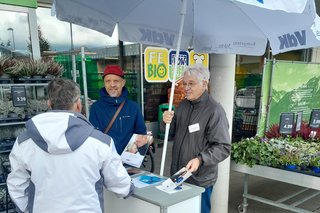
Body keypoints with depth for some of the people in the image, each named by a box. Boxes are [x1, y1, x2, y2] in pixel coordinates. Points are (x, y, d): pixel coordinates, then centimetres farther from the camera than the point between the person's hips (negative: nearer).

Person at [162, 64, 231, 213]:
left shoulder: (214, 110, -16)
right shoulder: (183, 105, 7)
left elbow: (223, 147, -19)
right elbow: (172, 134, 14)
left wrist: (200, 160, -31)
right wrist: (168, 122, -7)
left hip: (200, 180, -6)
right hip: (177, 175, 7)